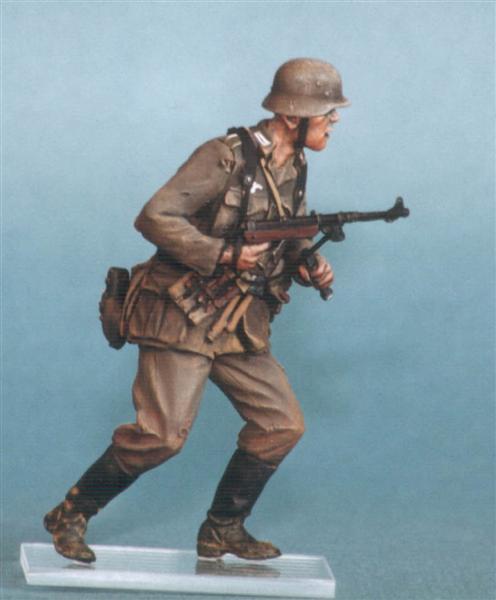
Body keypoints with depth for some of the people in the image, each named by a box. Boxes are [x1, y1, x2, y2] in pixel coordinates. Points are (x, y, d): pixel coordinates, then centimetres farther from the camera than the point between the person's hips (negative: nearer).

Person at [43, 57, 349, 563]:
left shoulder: (294, 171, 10)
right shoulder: (227, 157, -15)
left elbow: (288, 245, 22)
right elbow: (153, 218, -20)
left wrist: (308, 269, 0)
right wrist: (225, 255, -24)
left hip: (239, 327, 8)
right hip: (184, 317, -8)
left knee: (282, 424, 3)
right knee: (161, 435, -13)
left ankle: (222, 531, 17)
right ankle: (69, 516, 5)